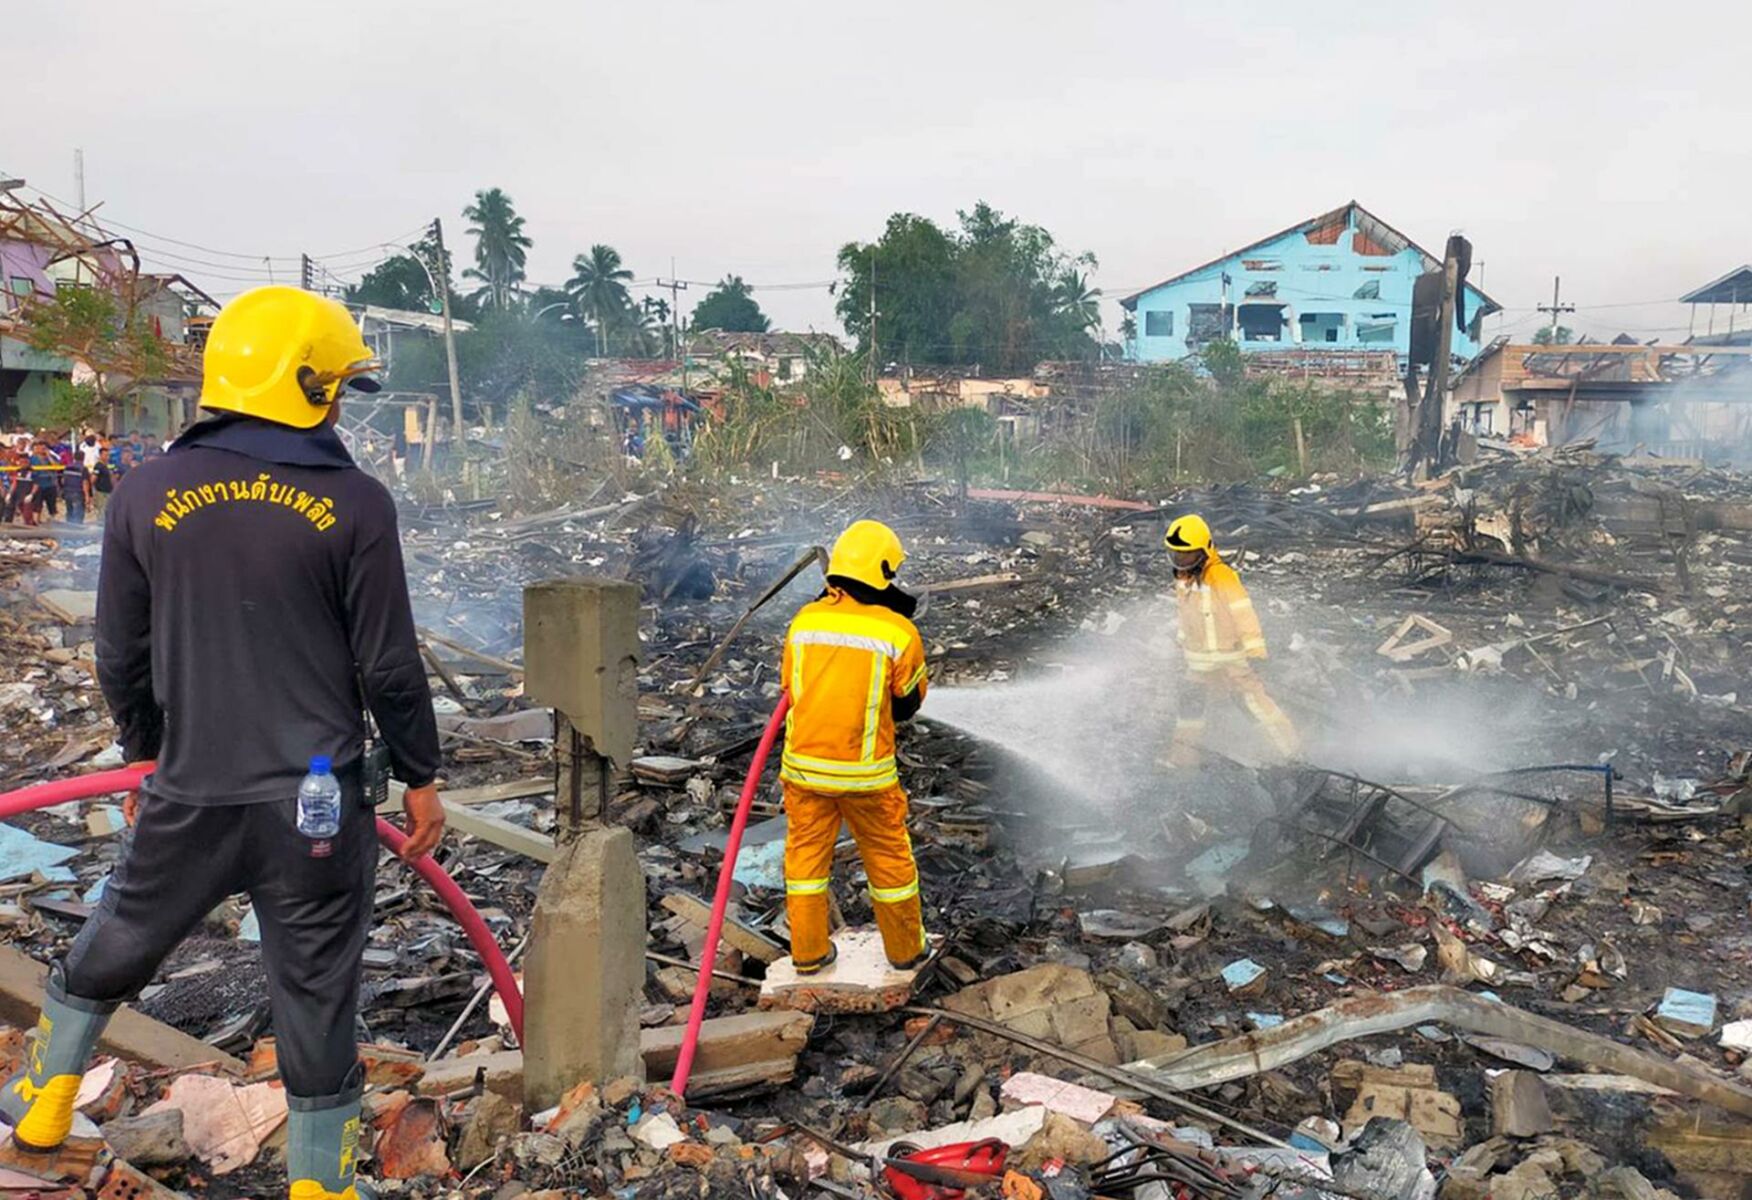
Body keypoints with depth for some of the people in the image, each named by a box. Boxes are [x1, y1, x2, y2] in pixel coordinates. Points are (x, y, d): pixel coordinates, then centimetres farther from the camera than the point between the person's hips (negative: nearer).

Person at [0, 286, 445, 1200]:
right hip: (316, 800, -2)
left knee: (113, 946, 27)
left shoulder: (146, 494, -1)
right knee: (316, 998, 10)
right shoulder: (355, 505, -10)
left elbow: (120, 658, 6)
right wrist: (421, 778, 5)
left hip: (187, 794, 3)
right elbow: (388, 668, -8)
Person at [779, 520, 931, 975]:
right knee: (889, 859, 14)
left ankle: (809, 952, 27)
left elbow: (790, 686, 9)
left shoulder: (805, 619, -3)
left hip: (803, 765, 3)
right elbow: (907, 704, 1)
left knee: (806, 853, 17)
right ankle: (905, 949, 30)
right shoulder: (899, 632, -11)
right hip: (866, 772, -2)